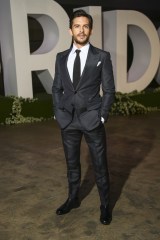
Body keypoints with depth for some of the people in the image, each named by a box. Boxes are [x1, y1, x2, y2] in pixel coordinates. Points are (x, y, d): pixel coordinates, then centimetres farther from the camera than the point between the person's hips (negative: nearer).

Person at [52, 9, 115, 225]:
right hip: (68, 120, 3)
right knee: (72, 164, 16)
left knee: (100, 166, 6)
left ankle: (105, 206, 23)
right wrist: (58, 113, 2)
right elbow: (57, 88, 11)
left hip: (92, 119, -3)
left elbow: (109, 90, -2)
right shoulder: (61, 58, 6)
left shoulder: (102, 57, -2)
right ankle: (73, 199, 35)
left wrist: (102, 116, -9)